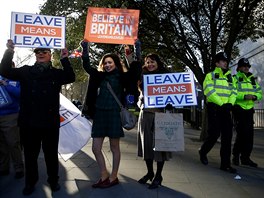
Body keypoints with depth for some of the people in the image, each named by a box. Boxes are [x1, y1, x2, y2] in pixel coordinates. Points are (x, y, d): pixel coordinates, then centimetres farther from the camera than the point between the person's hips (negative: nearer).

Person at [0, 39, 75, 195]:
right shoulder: (26, 71, 7)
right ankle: (30, 182, 30)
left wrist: (65, 59, -16)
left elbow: (71, 78, -7)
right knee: (30, 154, 13)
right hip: (29, 122, 1)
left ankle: (53, 180, 29)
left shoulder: (56, 73, 7)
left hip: (50, 122, -1)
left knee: (51, 153, 12)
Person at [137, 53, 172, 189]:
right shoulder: (143, 77, 11)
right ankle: (149, 172, 27)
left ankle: (158, 176, 16)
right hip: (145, 114, 4)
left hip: (161, 114, -3)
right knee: (146, 143, 10)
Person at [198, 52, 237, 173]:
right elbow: (209, 92, -12)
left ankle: (225, 164, 8)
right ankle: (203, 152, 21)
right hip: (214, 108, -5)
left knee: (227, 136, 1)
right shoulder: (210, 76, 1)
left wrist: (230, 103, -9)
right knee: (214, 134, -8)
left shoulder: (230, 77, 18)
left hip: (226, 109, 5)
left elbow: (233, 92, 10)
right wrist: (221, 104, -17)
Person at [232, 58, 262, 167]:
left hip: (249, 109, 6)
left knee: (249, 134, 5)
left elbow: (260, 93, 14)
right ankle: (236, 155, 8)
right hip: (238, 109, -6)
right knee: (242, 132, -9)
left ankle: (246, 157, 16)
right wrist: (244, 96, -24)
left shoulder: (253, 79, 17)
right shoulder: (235, 79, -2)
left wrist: (255, 96, -9)